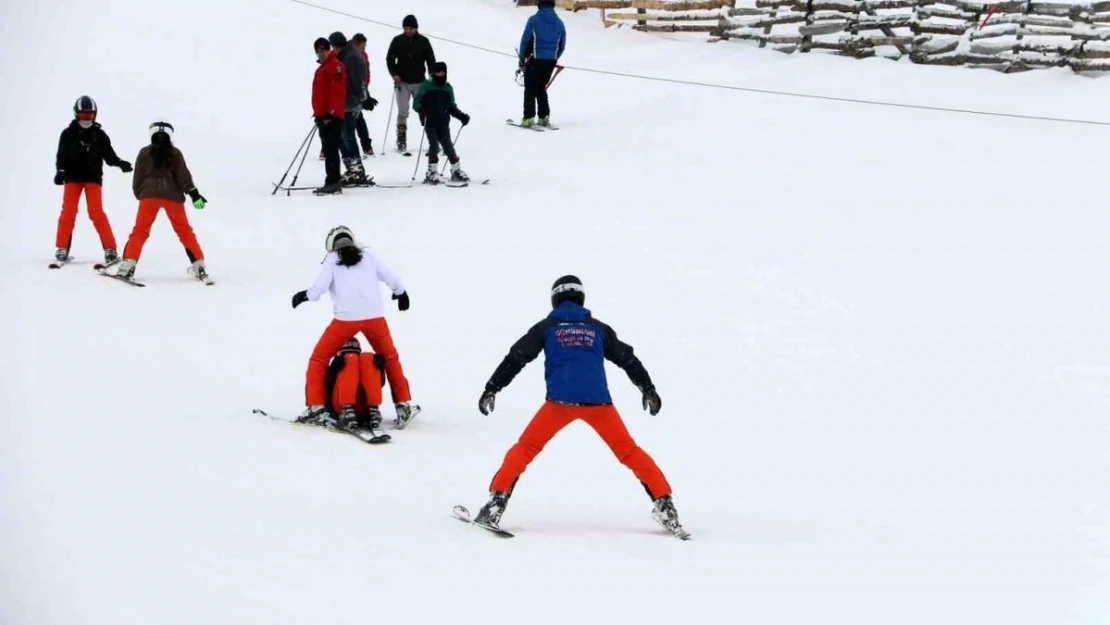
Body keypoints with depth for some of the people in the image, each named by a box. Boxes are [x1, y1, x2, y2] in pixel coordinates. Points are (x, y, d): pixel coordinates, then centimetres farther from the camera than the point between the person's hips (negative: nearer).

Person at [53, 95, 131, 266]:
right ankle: (62, 248, 5)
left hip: (93, 178, -1)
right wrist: (60, 171, -19)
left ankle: (110, 249, -11)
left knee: (96, 212, -10)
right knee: (68, 212, -6)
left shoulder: (99, 135, 2)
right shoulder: (68, 134, 1)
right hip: (73, 177, 1)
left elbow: (109, 156, 0)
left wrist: (120, 163, -19)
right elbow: (61, 156, -1)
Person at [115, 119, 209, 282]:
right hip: (173, 196, 1)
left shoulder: (145, 153, 6)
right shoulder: (175, 153, 5)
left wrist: (139, 195, 23)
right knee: (184, 231, 11)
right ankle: (199, 265, 9)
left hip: (149, 195, -1)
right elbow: (184, 176, -3)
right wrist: (194, 194, -6)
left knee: (140, 231, 0)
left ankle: (128, 264, -15)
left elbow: (138, 178, 10)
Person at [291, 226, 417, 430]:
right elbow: (391, 278, 18)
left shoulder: (332, 259, 7)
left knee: (319, 359, 13)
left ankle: (315, 405, 2)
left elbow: (320, 287, -3)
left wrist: (305, 295, 17)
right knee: (390, 357, 23)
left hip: (346, 318, -3)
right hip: (374, 316, 3)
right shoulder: (368, 256, 15)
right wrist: (401, 293, 39)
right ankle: (403, 403, 18)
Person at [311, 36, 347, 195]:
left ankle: (333, 182, -12)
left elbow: (337, 91, -19)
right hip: (323, 116, 10)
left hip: (331, 116, -10)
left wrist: (331, 112, -22)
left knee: (330, 150, -11)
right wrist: (319, 113, 23)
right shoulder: (323, 67, 20)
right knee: (328, 150, 11)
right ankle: (333, 182, 15)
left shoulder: (335, 66, -11)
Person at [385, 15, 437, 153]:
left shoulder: (423, 41, -2)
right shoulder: (397, 41, -2)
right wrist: (394, 74, -10)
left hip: (419, 82, 0)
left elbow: (431, 60, 1)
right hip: (402, 82, 0)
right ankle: (401, 140, 3)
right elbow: (390, 59, 4)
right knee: (402, 112, -4)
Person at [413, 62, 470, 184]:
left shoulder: (448, 88, 12)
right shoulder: (426, 87, -1)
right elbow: (416, 103, -4)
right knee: (434, 145, -13)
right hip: (430, 123, -3)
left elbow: (452, 107, 16)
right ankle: (432, 172, -6)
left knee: (448, 147, 0)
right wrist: (422, 110, -24)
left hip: (443, 124, 3)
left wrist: (462, 116, 4)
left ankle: (456, 170, 12)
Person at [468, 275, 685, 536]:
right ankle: (664, 503, 7)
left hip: (560, 401, -2)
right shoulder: (598, 328, 19)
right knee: (629, 451, 14)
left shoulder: (547, 327, 14)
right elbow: (628, 359, 25)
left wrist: (491, 389, 11)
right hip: (598, 401, 2)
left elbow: (516, 358, 9)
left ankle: (497, 503, -3)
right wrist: (648, 389, 35)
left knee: (526, 448, 11)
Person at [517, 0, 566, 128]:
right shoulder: (559, 23, 6)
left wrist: (522, 58, 5)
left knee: (530, 89, 2)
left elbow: (525, 40, -7)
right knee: (541, 88, 18)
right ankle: (544, 117, 12)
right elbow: (562, 45, 11)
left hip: (535, 61, -4)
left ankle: (529, 118, -8)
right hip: (550, 62, 4)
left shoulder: (534, 20, -8)